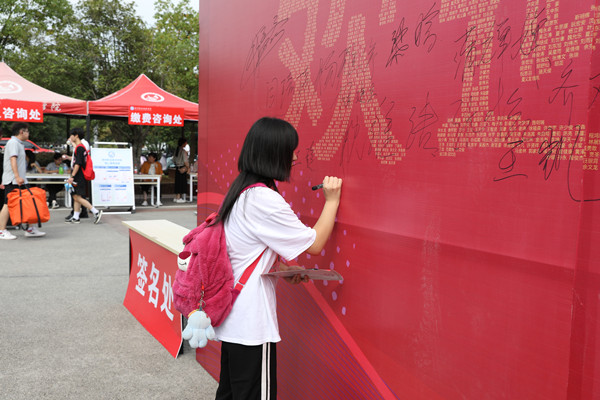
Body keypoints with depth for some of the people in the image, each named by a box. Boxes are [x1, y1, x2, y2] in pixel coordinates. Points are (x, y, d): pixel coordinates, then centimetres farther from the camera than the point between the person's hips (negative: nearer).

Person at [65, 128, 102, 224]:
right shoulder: (81, 147, 14)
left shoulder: (79, 148, -15)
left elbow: (78, 164, -21)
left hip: (78, 177, -10)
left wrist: (72, 176, -22)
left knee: (78, 197, -9)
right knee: (76, 197, 11)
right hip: (78, 177, 10)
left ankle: (96, 212, -10)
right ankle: (75, 218, 15)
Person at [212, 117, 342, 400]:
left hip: (231, 319, 10)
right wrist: (331, 200, -7)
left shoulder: (241, 190, 8)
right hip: (251, 324, -9)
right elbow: (314, 244, -17)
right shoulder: (264, 199, -22)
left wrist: (282, 269, 7)